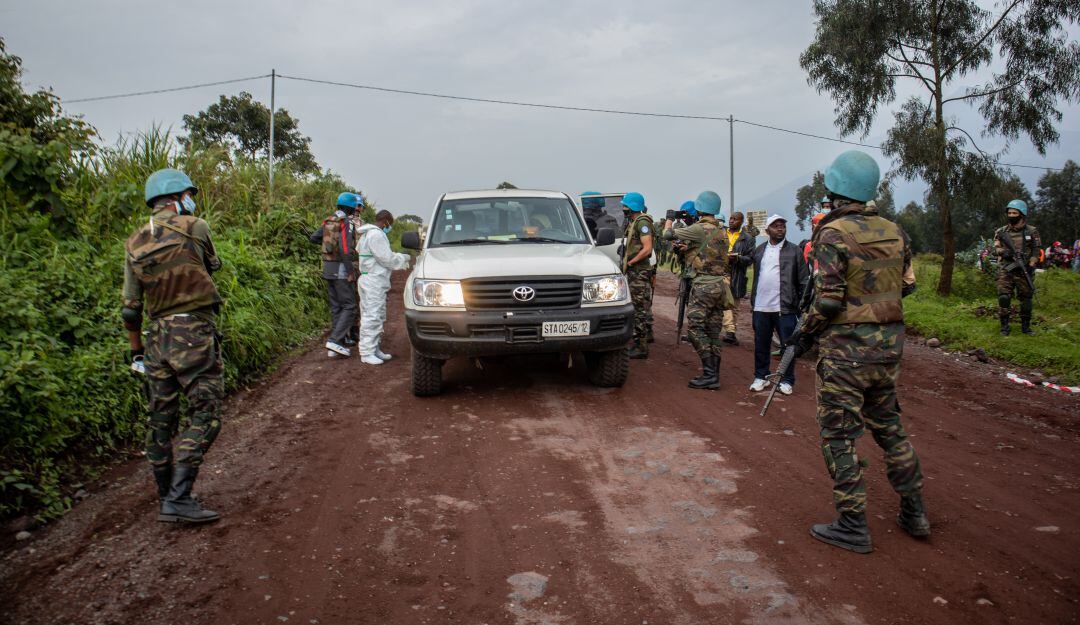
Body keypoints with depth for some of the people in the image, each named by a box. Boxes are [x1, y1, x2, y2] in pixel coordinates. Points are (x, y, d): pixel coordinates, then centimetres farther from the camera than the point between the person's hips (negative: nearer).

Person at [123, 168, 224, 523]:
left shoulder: (135, 243, 9)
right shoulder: (194, 227, -7)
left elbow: (130, 308, 9)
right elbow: (212, 266, 11)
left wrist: (136, 351, 17)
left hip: (157, 337, 6)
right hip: (195, 334, -6)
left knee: (161, 420, 13)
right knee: (205, 416, -2)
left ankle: (166, 497, 24)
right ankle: (178, 498, -8)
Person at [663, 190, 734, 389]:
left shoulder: (700, 229, -12)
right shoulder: (721, 230, 15)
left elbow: (668, 234, -5)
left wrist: (669, 222, 16)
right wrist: (688, 248, 14)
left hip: (704, 285, -8)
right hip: (720, 284, 8)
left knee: (694, 327, -5)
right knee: (713, 331, 9)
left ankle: (709, 374, -9)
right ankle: (713, 376, 11)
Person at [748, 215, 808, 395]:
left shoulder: (794, 250, 0)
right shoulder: (759, 250, 11)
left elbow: (804, 280, -2)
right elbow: (755, 277, 11)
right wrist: (753, 302, 7)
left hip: (785, 307, -3)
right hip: (761, 307, 3)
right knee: (761, 345, 10)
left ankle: (787, 380, 13)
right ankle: (761, 377, 23)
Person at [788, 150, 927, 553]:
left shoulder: (833, 234, -15)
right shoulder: (894, 232, 7)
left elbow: (828, 300, -19)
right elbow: (907, 284, 13)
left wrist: (804, 334, -5)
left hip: (847, 346, -7)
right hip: (889, 343, 7)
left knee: (838, 436, 2)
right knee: (888, 426, 20)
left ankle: (852, 527, 7)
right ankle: (914, 513, 28)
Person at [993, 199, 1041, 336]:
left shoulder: (1031, 232, 4)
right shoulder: (1001, 232, 6)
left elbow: (1036, 251, 4)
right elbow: (995, 248, 3)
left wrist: (1030, 265, -9)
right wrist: (1002, 251, -19)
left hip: (1024, 271, 0)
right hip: (1005, 271, 0)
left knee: (1025, 298, 6)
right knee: (1003, 298, -9)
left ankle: (1025, 326, 18)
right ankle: (1004, 326, 0)